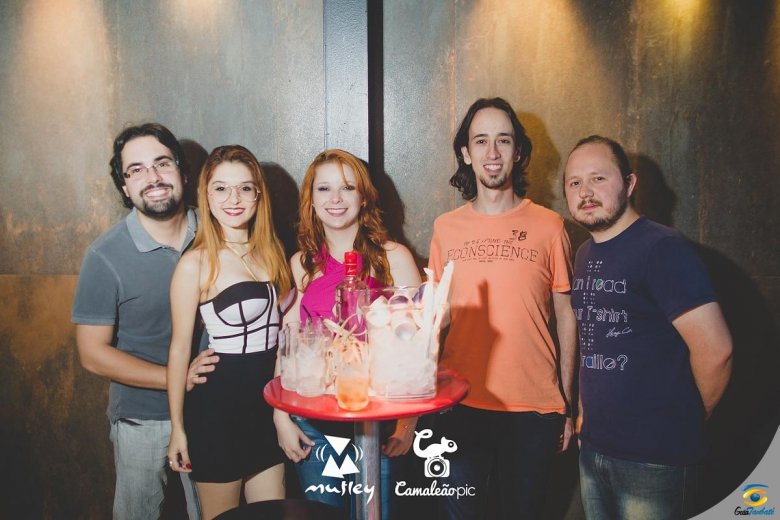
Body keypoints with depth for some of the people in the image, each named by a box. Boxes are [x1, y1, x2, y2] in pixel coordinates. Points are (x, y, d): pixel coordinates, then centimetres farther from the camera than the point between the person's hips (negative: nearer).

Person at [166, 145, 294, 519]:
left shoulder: (271, 251, 4)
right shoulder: (196, 263, -13)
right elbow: (179, 348, -9)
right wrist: (177, 427, -6)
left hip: (268, 402, 5)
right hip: (218, 404, -5)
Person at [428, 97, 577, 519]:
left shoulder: (548, 226, -1)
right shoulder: (446, 227, 4)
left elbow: (565, 317, 3)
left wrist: (567, 404, 3)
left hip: (534, 409, -1)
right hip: (460, 405, 1)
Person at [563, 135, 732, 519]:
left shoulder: (662, 249, -16)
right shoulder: (585, 255, 8)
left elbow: (714, 350, -20)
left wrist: (683, 422, -7)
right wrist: (586, 412, 8)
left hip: (654, 458, -7)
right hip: (593, 448, 7)